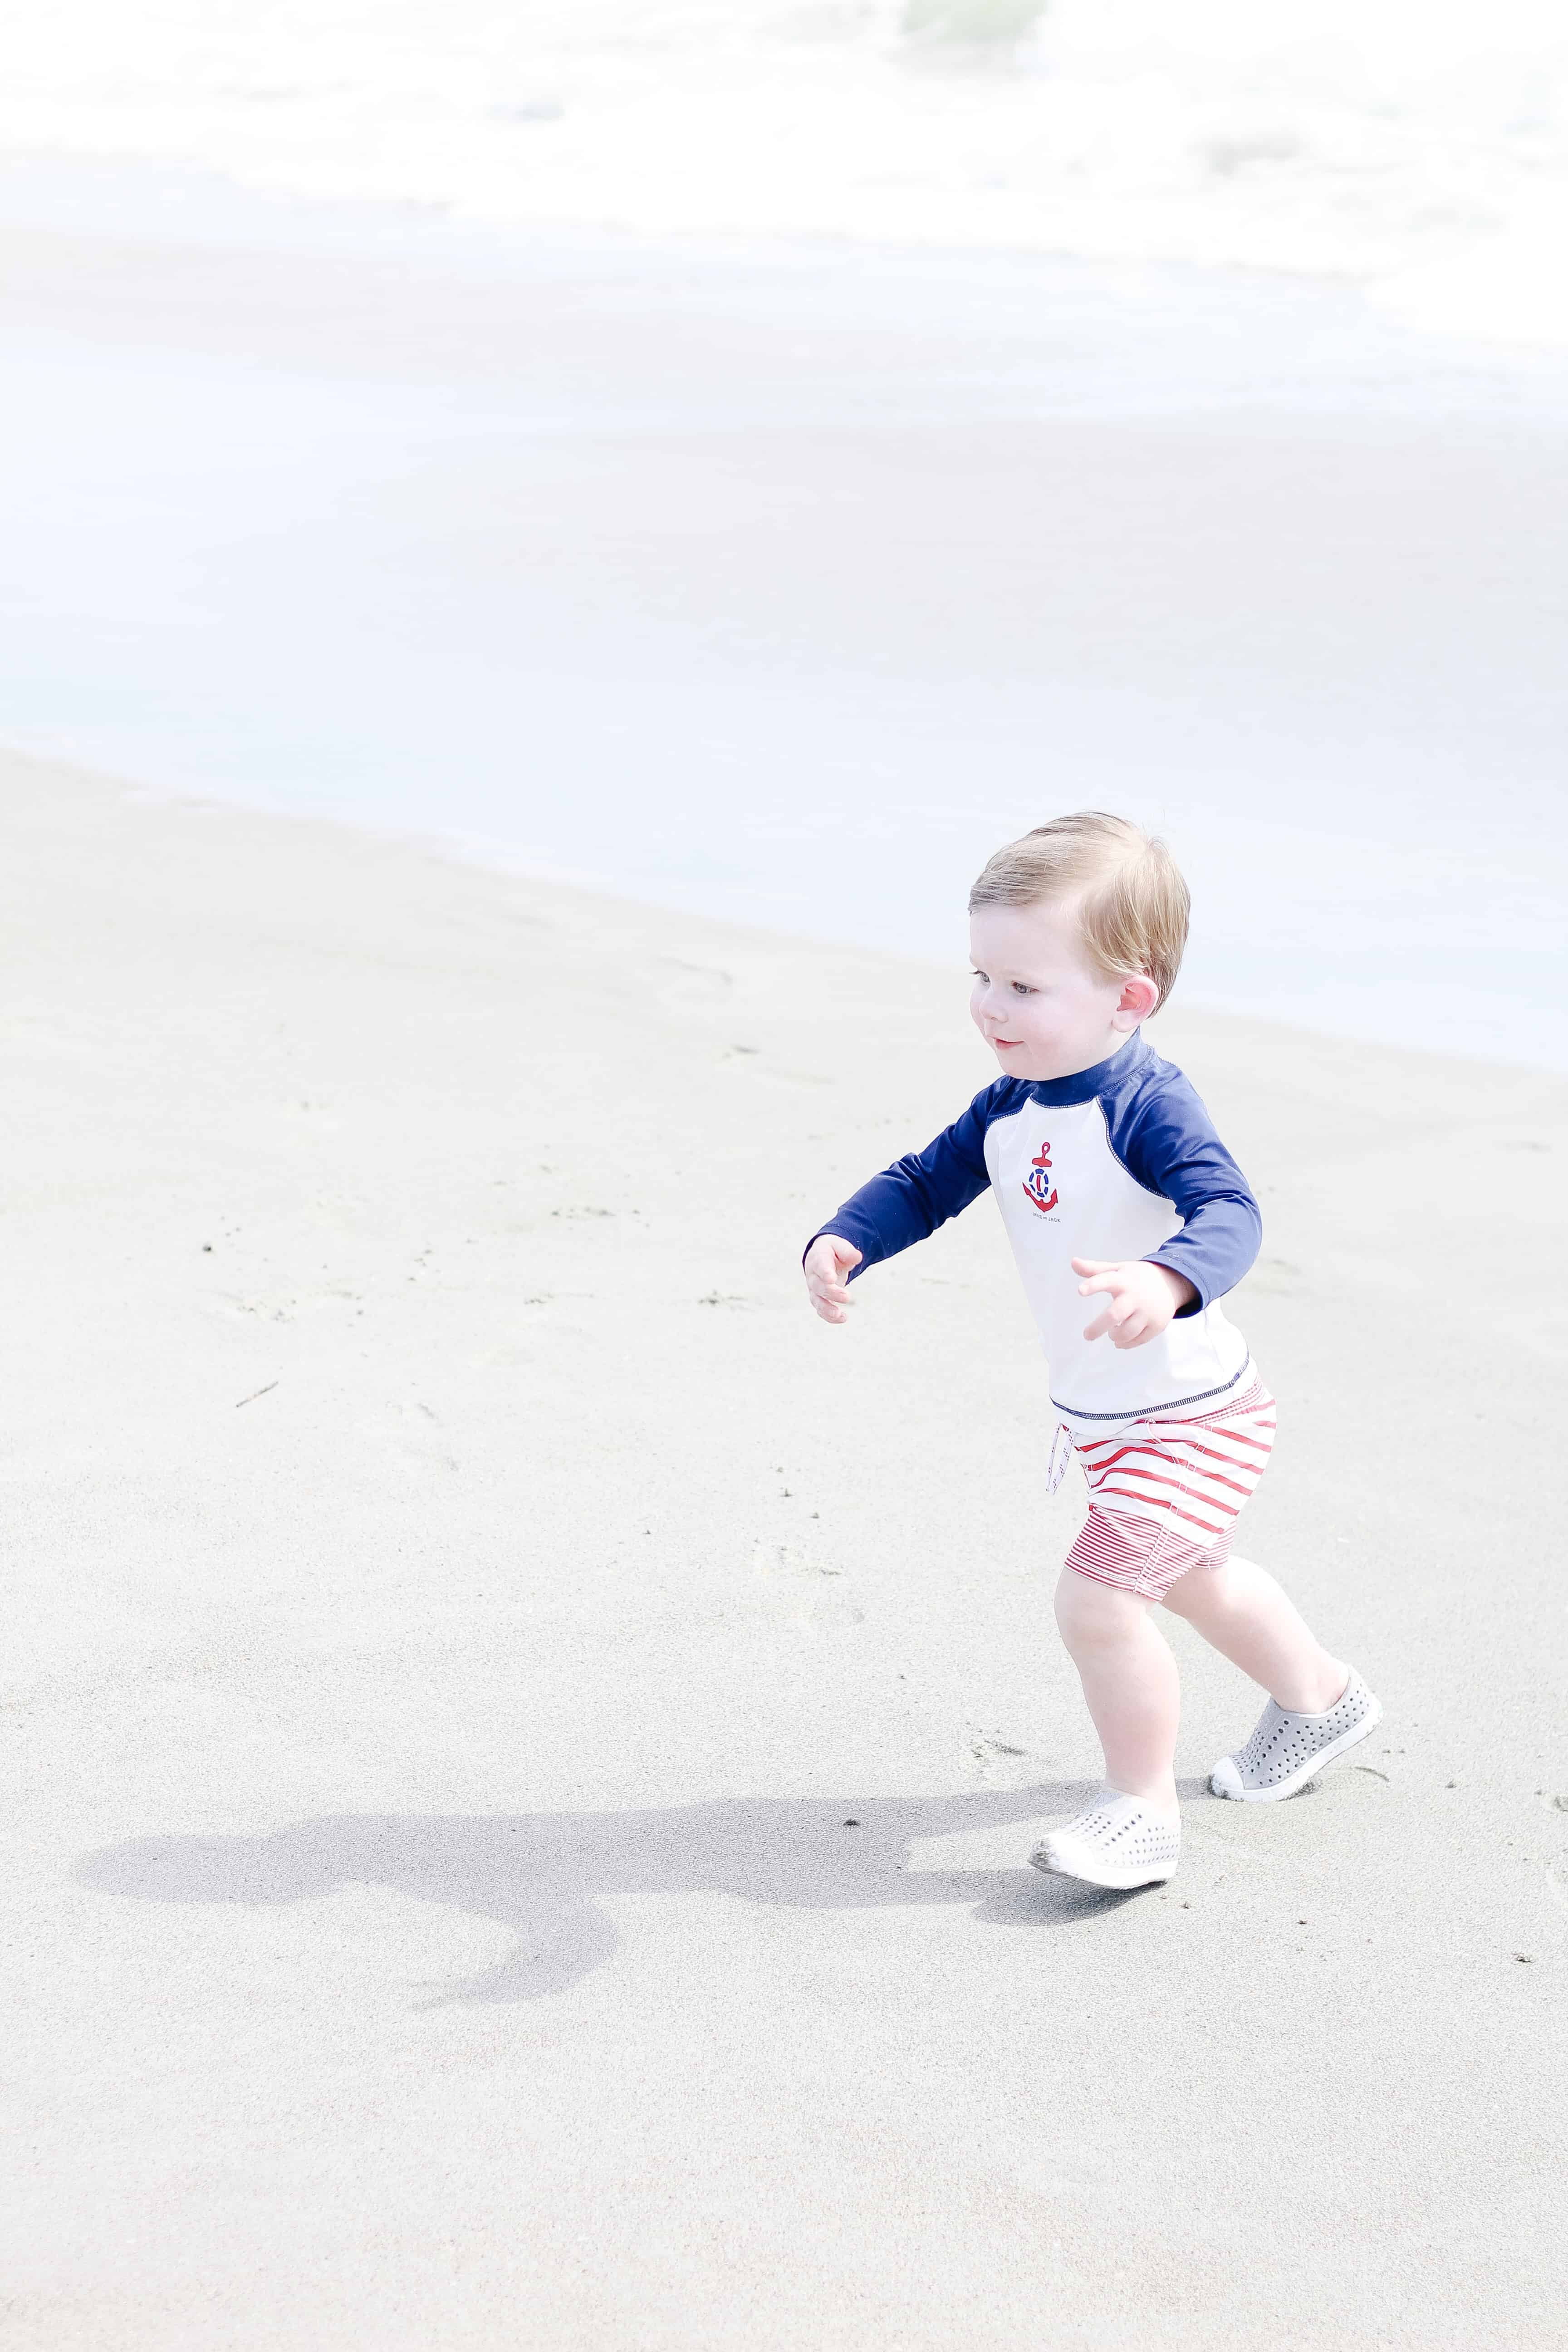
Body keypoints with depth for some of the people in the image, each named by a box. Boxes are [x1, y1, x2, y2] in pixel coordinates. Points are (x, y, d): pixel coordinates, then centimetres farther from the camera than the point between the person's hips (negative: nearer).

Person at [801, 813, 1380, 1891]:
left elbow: (1229, 1213, -43)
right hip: (1102, 1419, 9)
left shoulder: (1147, 1104, -29)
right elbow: (924, 1182, 7)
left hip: (1194, 1416, -9)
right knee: (1190, 1573, 28)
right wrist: (843, 1242, -13)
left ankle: (1145, 1807, 4)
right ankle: (1320, 1697, 54)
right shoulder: (1013, 1108, -3)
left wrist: (1164, 1283, -64)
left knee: (1097, 1595, -17)